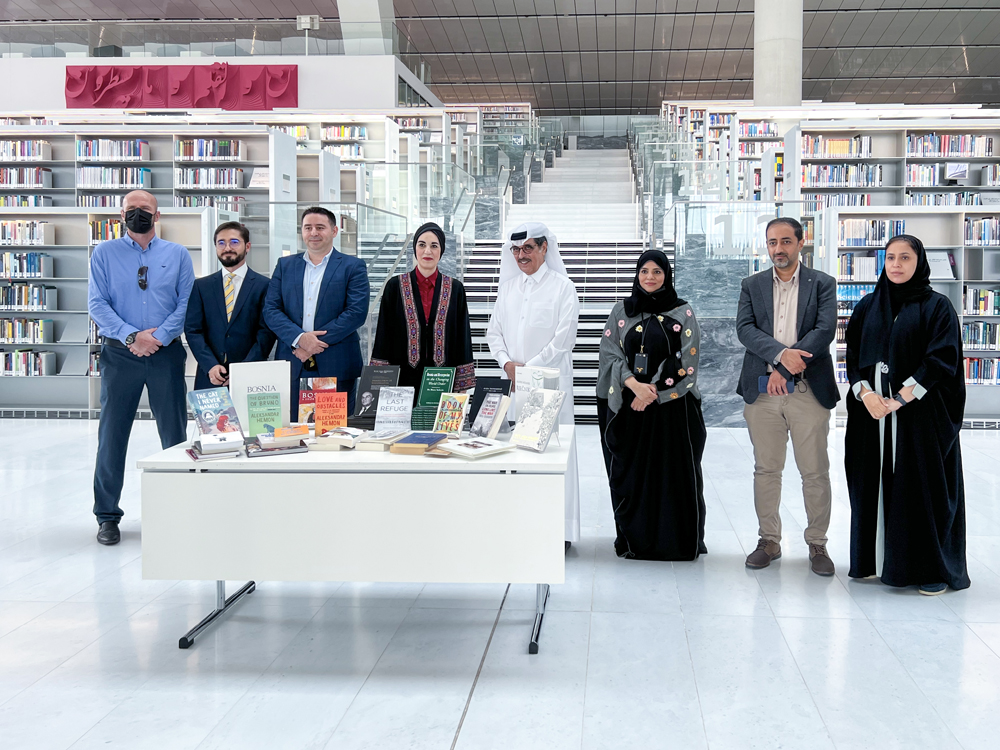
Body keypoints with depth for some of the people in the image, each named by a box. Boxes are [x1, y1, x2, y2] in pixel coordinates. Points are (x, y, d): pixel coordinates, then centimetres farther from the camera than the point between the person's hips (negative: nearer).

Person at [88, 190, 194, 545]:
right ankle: (107, 516, 12)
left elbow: (187, 302, 0)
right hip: (119, 354, 0)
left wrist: (157, 336, -12)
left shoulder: (177, 254, 8)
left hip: (166, 354, 1)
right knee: (112, 433, 3)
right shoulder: (104, 253, 7)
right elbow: (97, 303, -1)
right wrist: (131, 336, -13)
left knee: (175, 433, 4)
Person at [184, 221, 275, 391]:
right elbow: (192, 330, 4)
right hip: (209, 378, 2)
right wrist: (210, 366, -10)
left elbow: (267, 332, -4)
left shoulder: (264, 286, 1)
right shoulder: (201, 286, 10)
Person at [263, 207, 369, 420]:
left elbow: (357, 312, -6)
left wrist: (318, 341, -13)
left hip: (336, 366, -2)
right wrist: (299, 338, -12)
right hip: (292, 366, 3)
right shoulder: (284, 265, 14)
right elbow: (271, 310, 6)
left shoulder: (353, 267, 5)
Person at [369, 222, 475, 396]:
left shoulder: (455, 289, 5)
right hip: (404, 379, 0)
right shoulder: (395, 286, 3)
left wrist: (462, 388, 0)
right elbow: (383, 335, 3)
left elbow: (462, 337, 5)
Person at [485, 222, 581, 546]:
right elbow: (494, 331, 15)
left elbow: (563, 339, -9)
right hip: (513, 383, 5)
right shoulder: (508, 287, 14)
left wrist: (529, 370, -11)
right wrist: (507, 363, -3)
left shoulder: (562, 287, -2)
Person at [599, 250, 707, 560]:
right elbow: (610, 352, 1)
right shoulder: (621, 311, 9)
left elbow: (687, 361, -4)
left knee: (675, 470, -1)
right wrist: (634, 384, -15)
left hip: (673, 406, -2)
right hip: (630, 406, 2)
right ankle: (634, 539, 14)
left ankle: (676, 540, 10)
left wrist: (653, 392, -12)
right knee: (632, 471, 3)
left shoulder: (683, 313, 3)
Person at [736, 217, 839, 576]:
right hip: (762, 390, 2)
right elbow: (745, 329, -3)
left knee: (815, 472, 2)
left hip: (808, 391, -2)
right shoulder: (752, 285, 11)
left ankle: (817, 544, 13)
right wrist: (781, 353, -20)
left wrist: (784, 369, -15)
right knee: (766, 470, 8)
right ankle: (769, 541, 18)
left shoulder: (822, 284, 5)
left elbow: (825, 330, -8)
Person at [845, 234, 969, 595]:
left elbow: (942, 358, -10)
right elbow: (853, 355, 8)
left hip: (920, 413, -4)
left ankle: (932, 568, 7)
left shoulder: (937, 306, -1)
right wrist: (865, 394, -10)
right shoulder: (867, 307, 12)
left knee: (924, 487, -2)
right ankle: (877, 559, 16)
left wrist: (899, 399, -17)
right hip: (871, 411, 4)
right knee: (875, 483, 5)